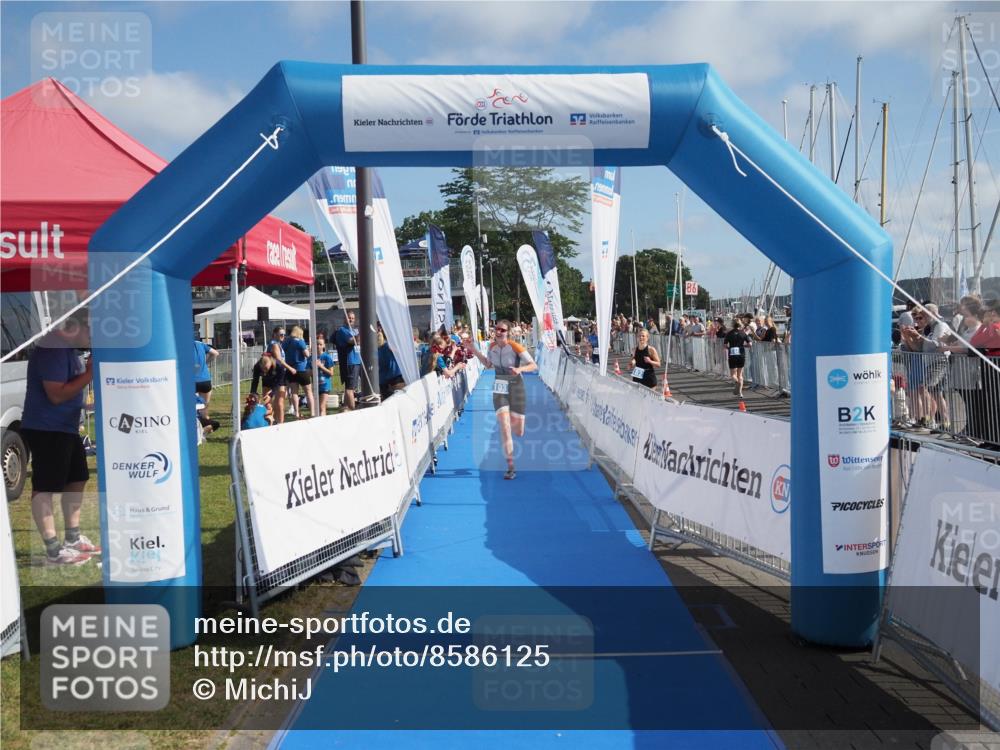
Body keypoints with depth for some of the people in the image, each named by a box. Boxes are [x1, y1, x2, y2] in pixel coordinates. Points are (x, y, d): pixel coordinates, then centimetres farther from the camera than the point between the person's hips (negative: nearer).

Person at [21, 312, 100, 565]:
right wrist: (90, 373, -22)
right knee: (45, 487, -5)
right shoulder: (52, 349, -20)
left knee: (77, 479, 17)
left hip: (66, 428, 11)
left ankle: (73, 539, 28)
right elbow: (57, 394, -24)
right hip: (45, 429, -11)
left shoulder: (67, 349, 13)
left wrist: (90, 370, 11)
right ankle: (54, 550, -3)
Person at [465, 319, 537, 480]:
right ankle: (510, 467, -5)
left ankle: (515, 420, 45)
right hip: (499, 390, 3)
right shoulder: (492, 346, 0)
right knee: (504, 428, -11)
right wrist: (474, 351, 10)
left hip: (516, 388, -2)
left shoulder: (515, 347, -15)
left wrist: (520, 369, -32)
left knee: (518, 433, 5)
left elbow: (534, 365, -14)